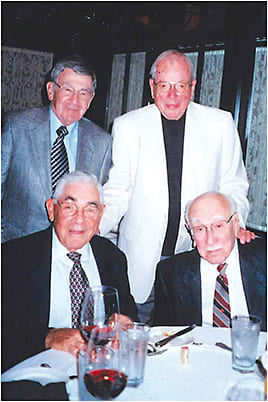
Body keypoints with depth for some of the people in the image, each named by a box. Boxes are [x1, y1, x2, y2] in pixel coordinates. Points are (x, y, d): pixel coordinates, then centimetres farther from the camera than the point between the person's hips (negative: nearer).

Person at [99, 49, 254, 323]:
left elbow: (233, 186, 9)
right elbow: (118, 190, 3)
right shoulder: (127, 126, 0)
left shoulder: (220, 123, 2)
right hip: (142, 262, 0)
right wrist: (96, 225, -15)